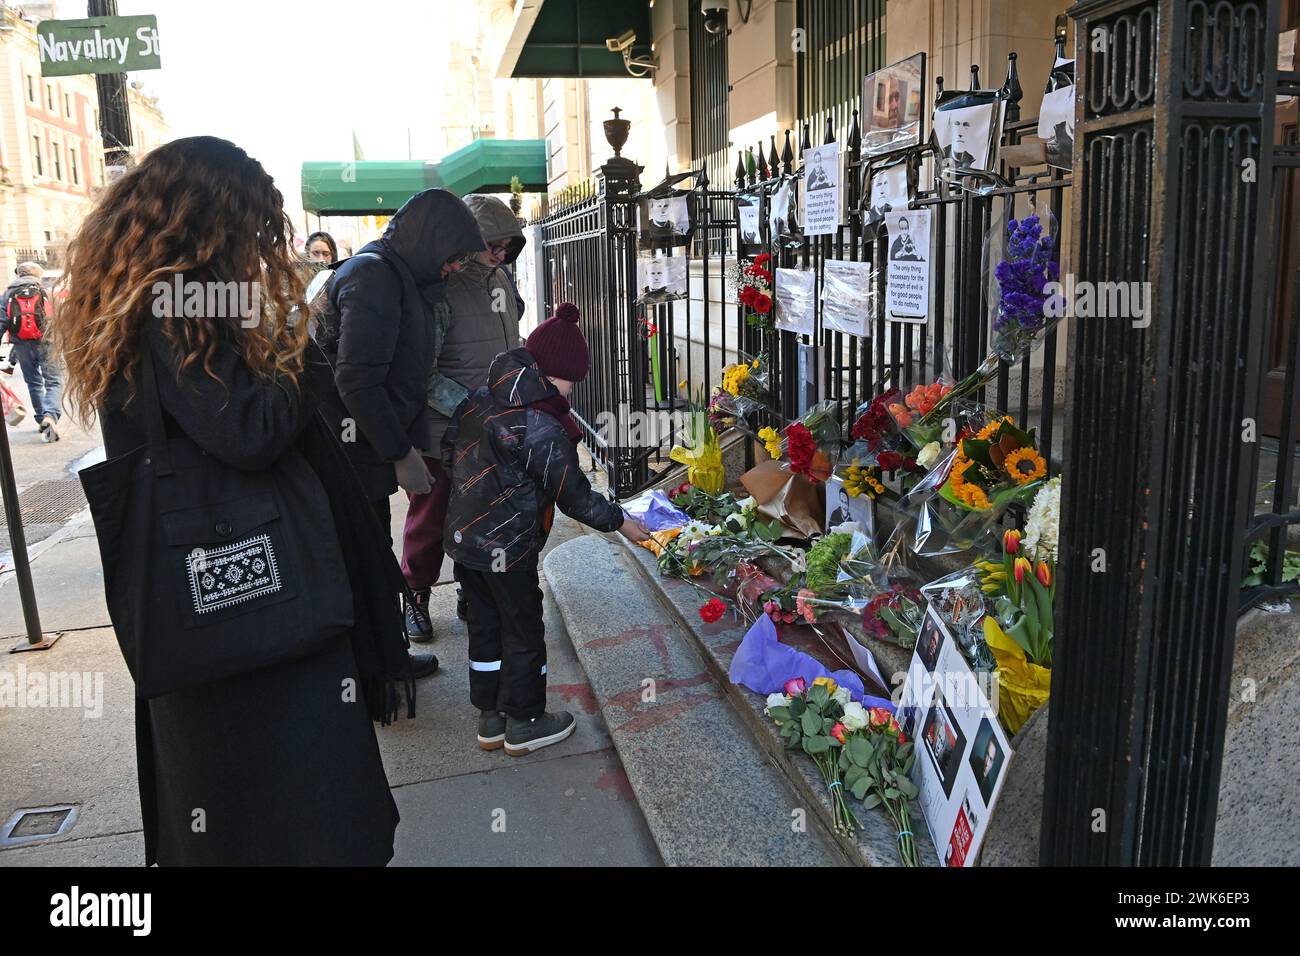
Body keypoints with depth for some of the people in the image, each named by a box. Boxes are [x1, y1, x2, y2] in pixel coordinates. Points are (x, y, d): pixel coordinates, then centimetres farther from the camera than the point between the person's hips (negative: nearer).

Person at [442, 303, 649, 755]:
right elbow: (573, 495, -15)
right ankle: (524, 725, 23)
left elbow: (449, 451, 11)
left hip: (463, 535, 8)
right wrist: (620, 522, -2)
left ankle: (490, 720, 31)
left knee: (485, 626, 18)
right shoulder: (543, 428, -22)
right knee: (524, 633, 9)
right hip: (506, 549, -8)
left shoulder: (479, 399, 0)